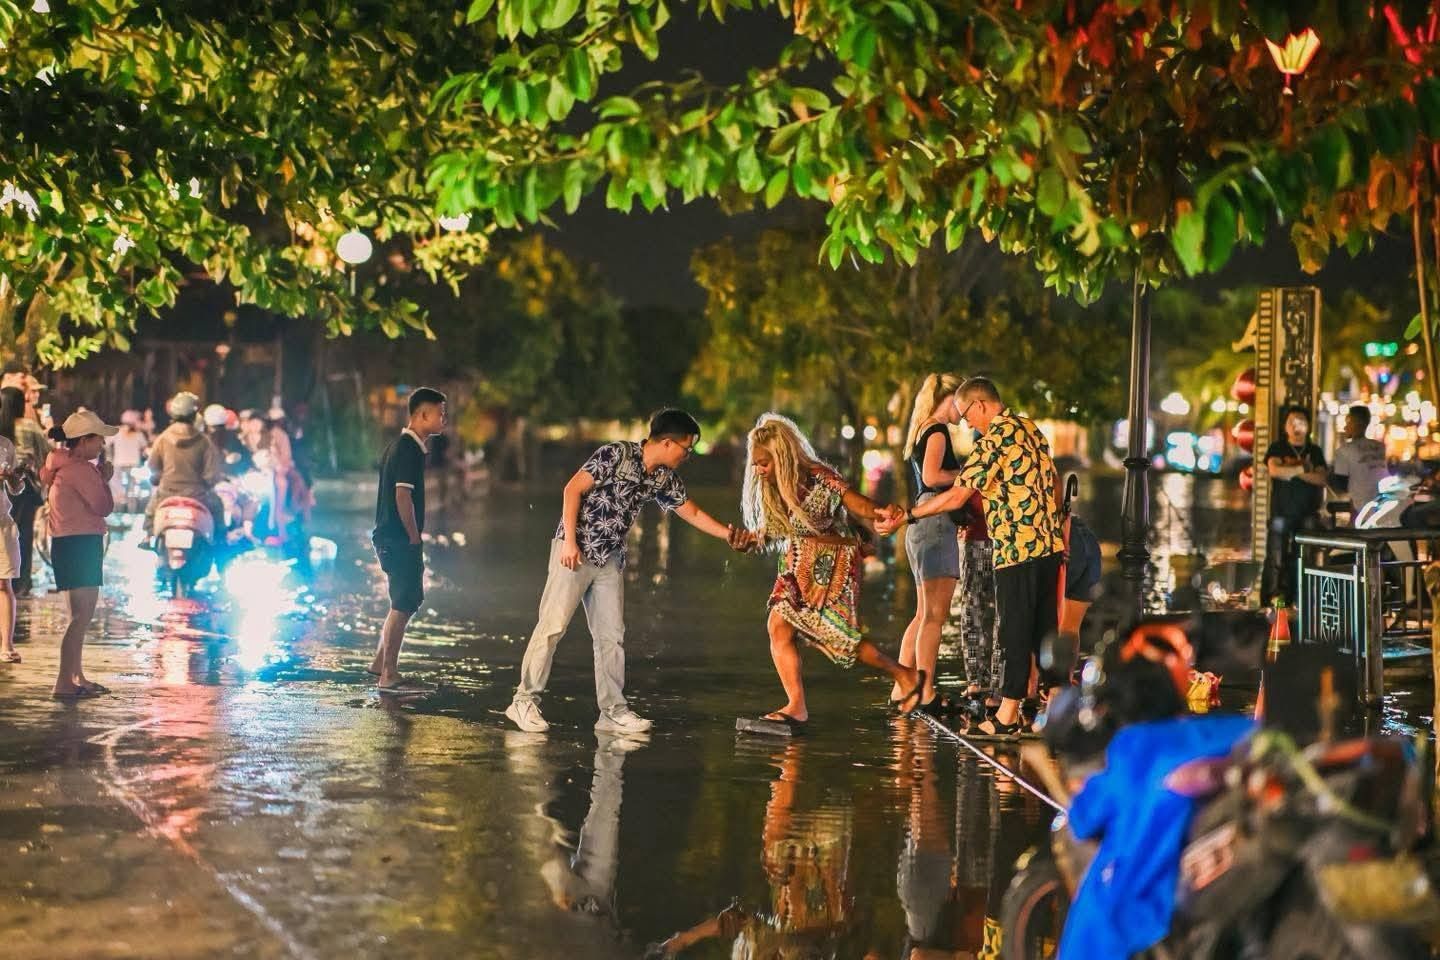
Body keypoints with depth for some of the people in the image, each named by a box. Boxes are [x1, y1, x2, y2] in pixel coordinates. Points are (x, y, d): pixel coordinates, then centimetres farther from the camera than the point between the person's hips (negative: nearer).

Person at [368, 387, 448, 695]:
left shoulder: (399, 446, 16)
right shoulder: (409, 450, -16)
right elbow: (403, 496, -22)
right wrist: (414, 539, -16)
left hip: (390, 538, 10)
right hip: (400, 540, -10)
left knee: (405, 602, 18)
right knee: (403, 605, -5)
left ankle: (380, 662, 24)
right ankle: (389, 676, -2)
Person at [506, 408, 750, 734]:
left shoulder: (664, 479, 5)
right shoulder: (616, 454, -16)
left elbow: (694, 514, 17)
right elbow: (573, 489, -16)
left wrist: (729, 535, 7)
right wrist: (570, 541, -20)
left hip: (610, 559, 7)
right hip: (575, 550, -7)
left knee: (612, 634, 5)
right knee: (553, 625, -8)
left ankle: (613, 711, 9)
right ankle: (525, 701, -1)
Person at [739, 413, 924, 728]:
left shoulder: (819, 480, -22)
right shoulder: (768, 487, -3)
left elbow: (861, 507, -22)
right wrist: (747, 540, -9)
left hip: (833, 565, -7)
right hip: (798, 568, 7)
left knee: (835, 636, -7)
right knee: (778, 626, -9)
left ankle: (906, 676, 13)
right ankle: (797, 708, -5)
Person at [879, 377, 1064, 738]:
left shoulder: (994, 440, -14)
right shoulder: (1031, 429, 12)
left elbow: (957, 496, -16)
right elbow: (1055, 483, 21)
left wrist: (907, 516, -9)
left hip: (1017, 547, -8)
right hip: (1049, 543, 8)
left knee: (1014, 631, -3)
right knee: (1044, 627, 12)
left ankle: (1007, 715, 2)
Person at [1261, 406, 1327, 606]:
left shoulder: (1315, 452, 13)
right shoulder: (1277, 448, 6)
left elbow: (1321, 479, -2)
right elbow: (1274, 470, -14)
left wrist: (1290, 471, -10)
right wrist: (1302, 468, -8)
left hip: (1308, 513, 2)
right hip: (1281, 512, -2)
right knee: (1276, 559, -7)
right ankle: (1273, 601, -5)